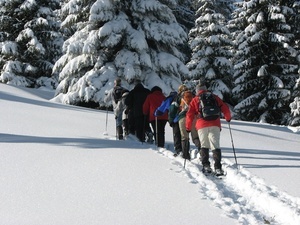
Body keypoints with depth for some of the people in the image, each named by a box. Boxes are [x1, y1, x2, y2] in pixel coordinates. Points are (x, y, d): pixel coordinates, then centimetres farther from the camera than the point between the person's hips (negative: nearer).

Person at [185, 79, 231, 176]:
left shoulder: (195, 100, 11)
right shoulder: (214, 97, 15)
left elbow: (190, 115, 7)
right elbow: (225, 108, 13)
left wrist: (188, 127, 15)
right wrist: (228, 118, 29)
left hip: (202, 126, 0)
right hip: (215, 125, 0)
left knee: (204, 146, 13)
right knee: (215, 146, -4)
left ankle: (206, 166, 4)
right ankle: (218, 168, -16)